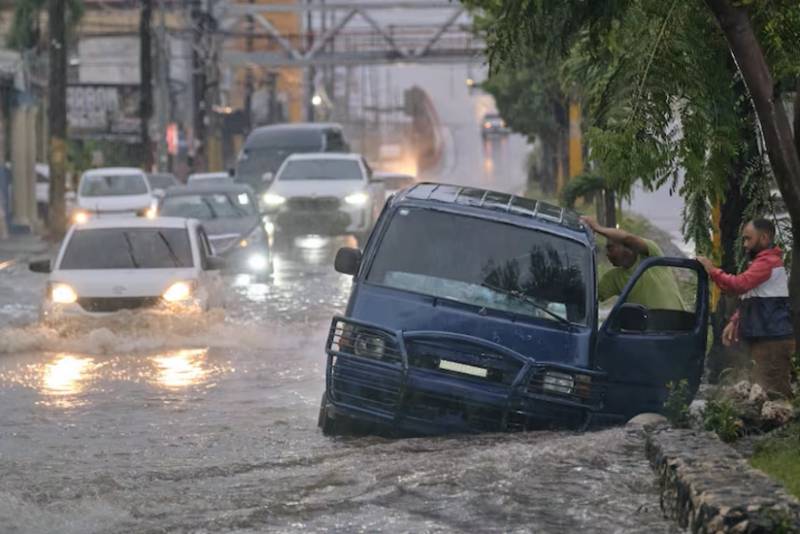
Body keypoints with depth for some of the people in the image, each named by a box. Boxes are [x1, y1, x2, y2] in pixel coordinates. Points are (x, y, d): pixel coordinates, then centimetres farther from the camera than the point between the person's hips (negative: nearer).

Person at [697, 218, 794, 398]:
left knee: (771, 393, -15)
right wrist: (734, 322, 15)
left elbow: (739, 284, -25)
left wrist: (712, 270, -13)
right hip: (763, 338, 11)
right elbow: (746, 299, 29)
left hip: (772, 340, -11)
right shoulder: (761, 262, 24)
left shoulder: (768, 262, -12)